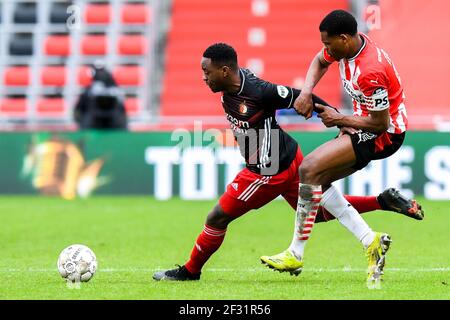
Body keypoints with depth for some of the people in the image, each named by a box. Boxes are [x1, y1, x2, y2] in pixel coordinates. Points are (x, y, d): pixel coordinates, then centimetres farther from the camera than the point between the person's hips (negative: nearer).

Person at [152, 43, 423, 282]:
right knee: (318, 212, 24)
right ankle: (384, 201, 22)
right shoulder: (237, 79, -6)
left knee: (218, 218, 1)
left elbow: (302, 98, -21)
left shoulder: (258, 92, -29)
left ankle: (190, 271, 20)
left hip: (271, 171, -10)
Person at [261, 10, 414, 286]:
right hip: (365, 123, 10)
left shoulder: (370, 72, -30)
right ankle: (371, 242, 2)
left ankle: (297, 252, -10)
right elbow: (320, 61, 20)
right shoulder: (345, 46, -3)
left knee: (310, 169, -18)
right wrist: (306, 92, 1)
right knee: (318, 179, 3)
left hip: (384, 135, -10)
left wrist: (339, 120, -13)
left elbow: (380, 124, -25)